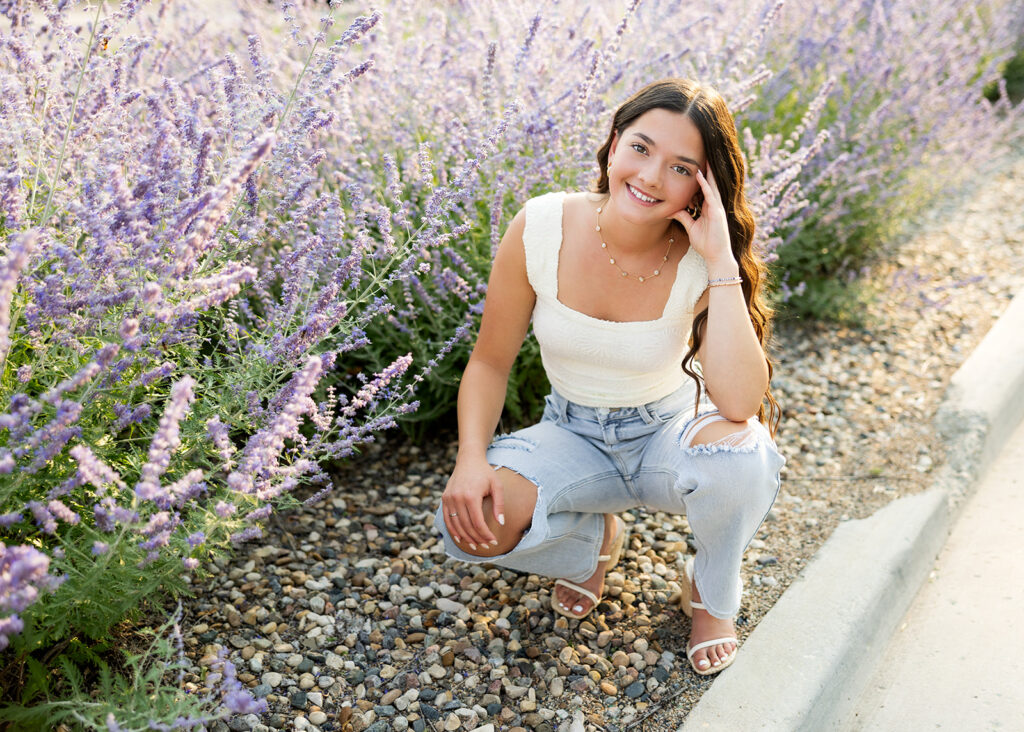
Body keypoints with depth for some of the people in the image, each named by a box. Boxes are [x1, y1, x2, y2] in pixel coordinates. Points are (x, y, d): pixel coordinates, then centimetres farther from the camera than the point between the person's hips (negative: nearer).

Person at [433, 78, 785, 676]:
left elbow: (739, 403, -34)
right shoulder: (540, 229, -17)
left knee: (740, 451, -36)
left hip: (672, 433, 0)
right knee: (472, 522, -28)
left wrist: (722, 263, -35)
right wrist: (471, 459, -23)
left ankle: (712, 595, 1)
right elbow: (491, 361, -7)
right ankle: (596, 539, 10)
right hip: (573, 439, 1)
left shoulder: (702, 261, -20)